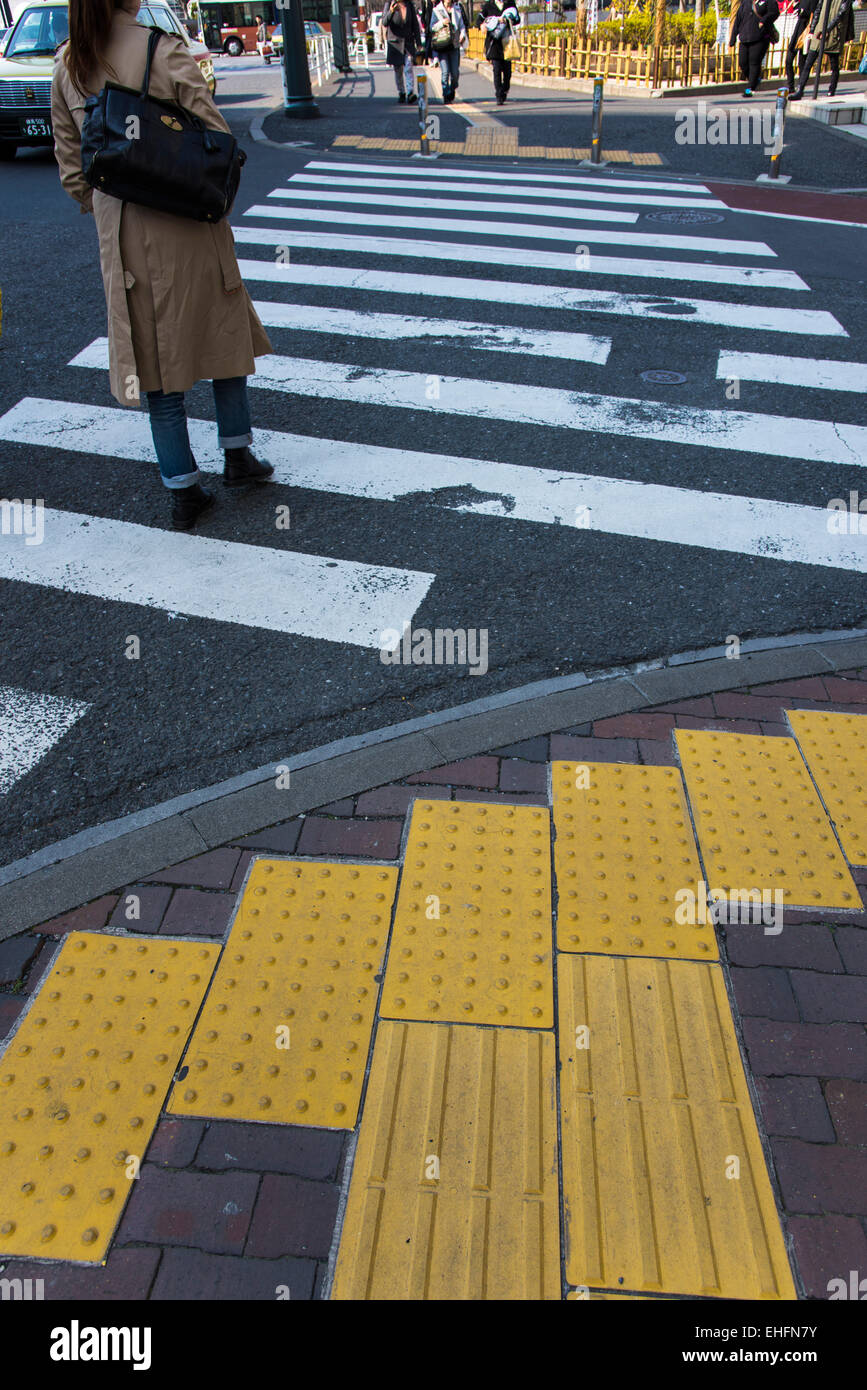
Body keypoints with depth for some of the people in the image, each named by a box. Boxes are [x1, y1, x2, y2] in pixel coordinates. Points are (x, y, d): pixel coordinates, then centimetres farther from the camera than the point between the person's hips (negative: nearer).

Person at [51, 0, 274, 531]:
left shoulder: (67, 64, 3)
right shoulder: (164, 50, -12)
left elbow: (70, 158, 9)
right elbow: (216, 137, -11)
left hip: (121, 231, 4)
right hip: (189, 226, -3)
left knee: (155, 350, 8)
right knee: (223, 333, 15)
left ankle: (184, 488, 11)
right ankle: (237, 455, 23)